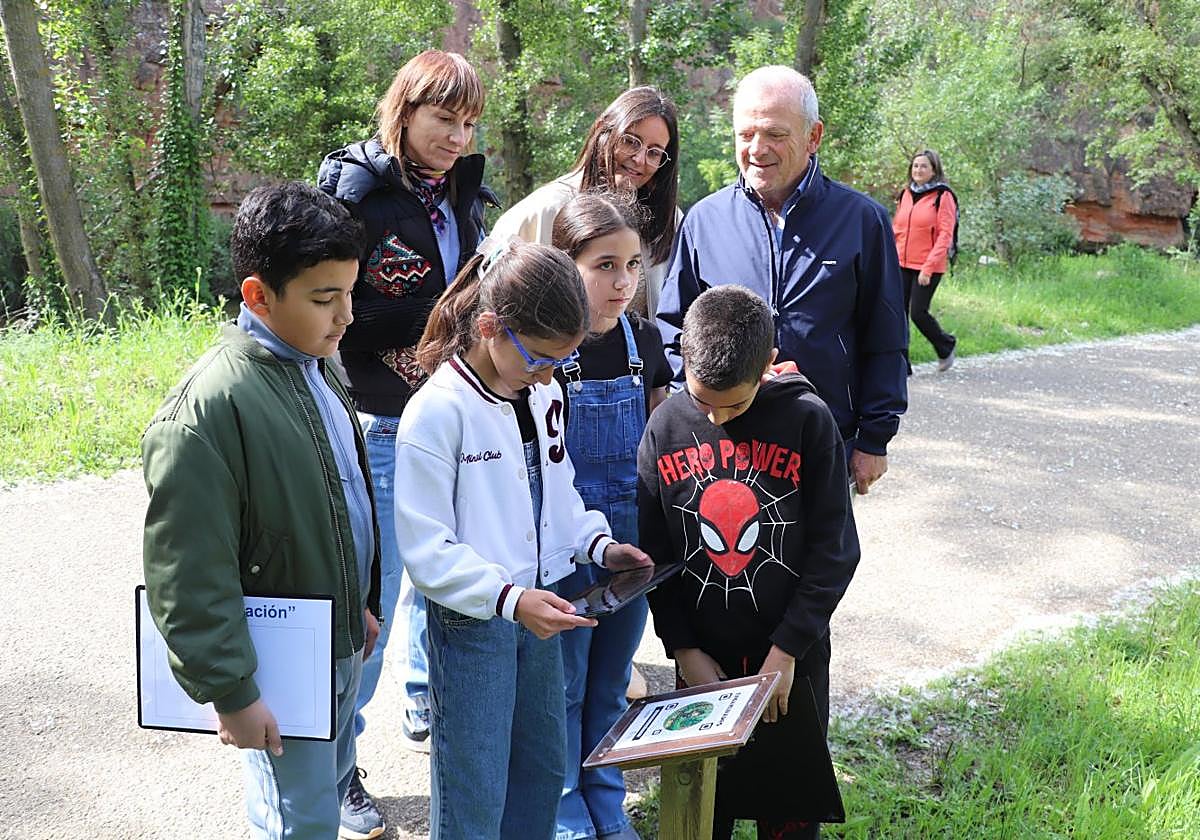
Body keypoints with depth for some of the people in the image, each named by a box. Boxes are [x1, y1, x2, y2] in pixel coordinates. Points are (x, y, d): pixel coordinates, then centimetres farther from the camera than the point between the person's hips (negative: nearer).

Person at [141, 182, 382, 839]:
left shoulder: (314, 366, 3)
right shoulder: (207, 409, -26)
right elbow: (188, 577, -24)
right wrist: (231, 692, -19)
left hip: (340, 644, 8)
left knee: (332, 786, 24)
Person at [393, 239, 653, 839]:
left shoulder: (544, 391, 2)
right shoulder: (438, 411, -19)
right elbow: (426, 548, -20)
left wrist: (597, 544, -2)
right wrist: (507, 598, -30)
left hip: (539, 610, 7)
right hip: (470, 621, -7)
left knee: (544, 767, 20)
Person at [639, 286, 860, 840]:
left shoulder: (808, 422, -12)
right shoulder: (666, 429, -5)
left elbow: (833, 550, -9)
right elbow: (654, 554, 2)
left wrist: (787, 650, -11)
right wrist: (683, 648, -3)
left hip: (792, 656, -2)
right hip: (703, 658, 2)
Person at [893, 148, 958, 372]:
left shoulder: (942, 196, -5)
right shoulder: (906, 195, 12)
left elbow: (945, 235, -10)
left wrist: (928, 267, -17)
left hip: (928, 267, -5)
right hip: (902, 265, 5)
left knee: (918, 312, -6)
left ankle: (946, 346, 22)